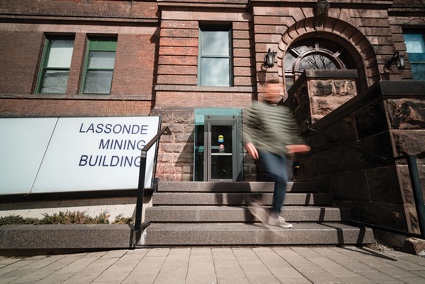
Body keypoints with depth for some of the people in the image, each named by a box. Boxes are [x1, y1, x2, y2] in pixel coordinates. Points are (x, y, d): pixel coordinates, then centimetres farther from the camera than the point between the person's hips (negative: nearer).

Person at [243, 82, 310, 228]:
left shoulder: (285, 110, 21)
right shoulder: (257, 107, 5)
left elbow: (293, 130, 25)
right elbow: (245, 126, -1)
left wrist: (298, 143, 10)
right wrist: (248, 142, -15)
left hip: (282, 152, 6)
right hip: (264, 150, -6)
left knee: (282, 181, -1)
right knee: (279, 177, -21)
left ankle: (274, 215, 11)